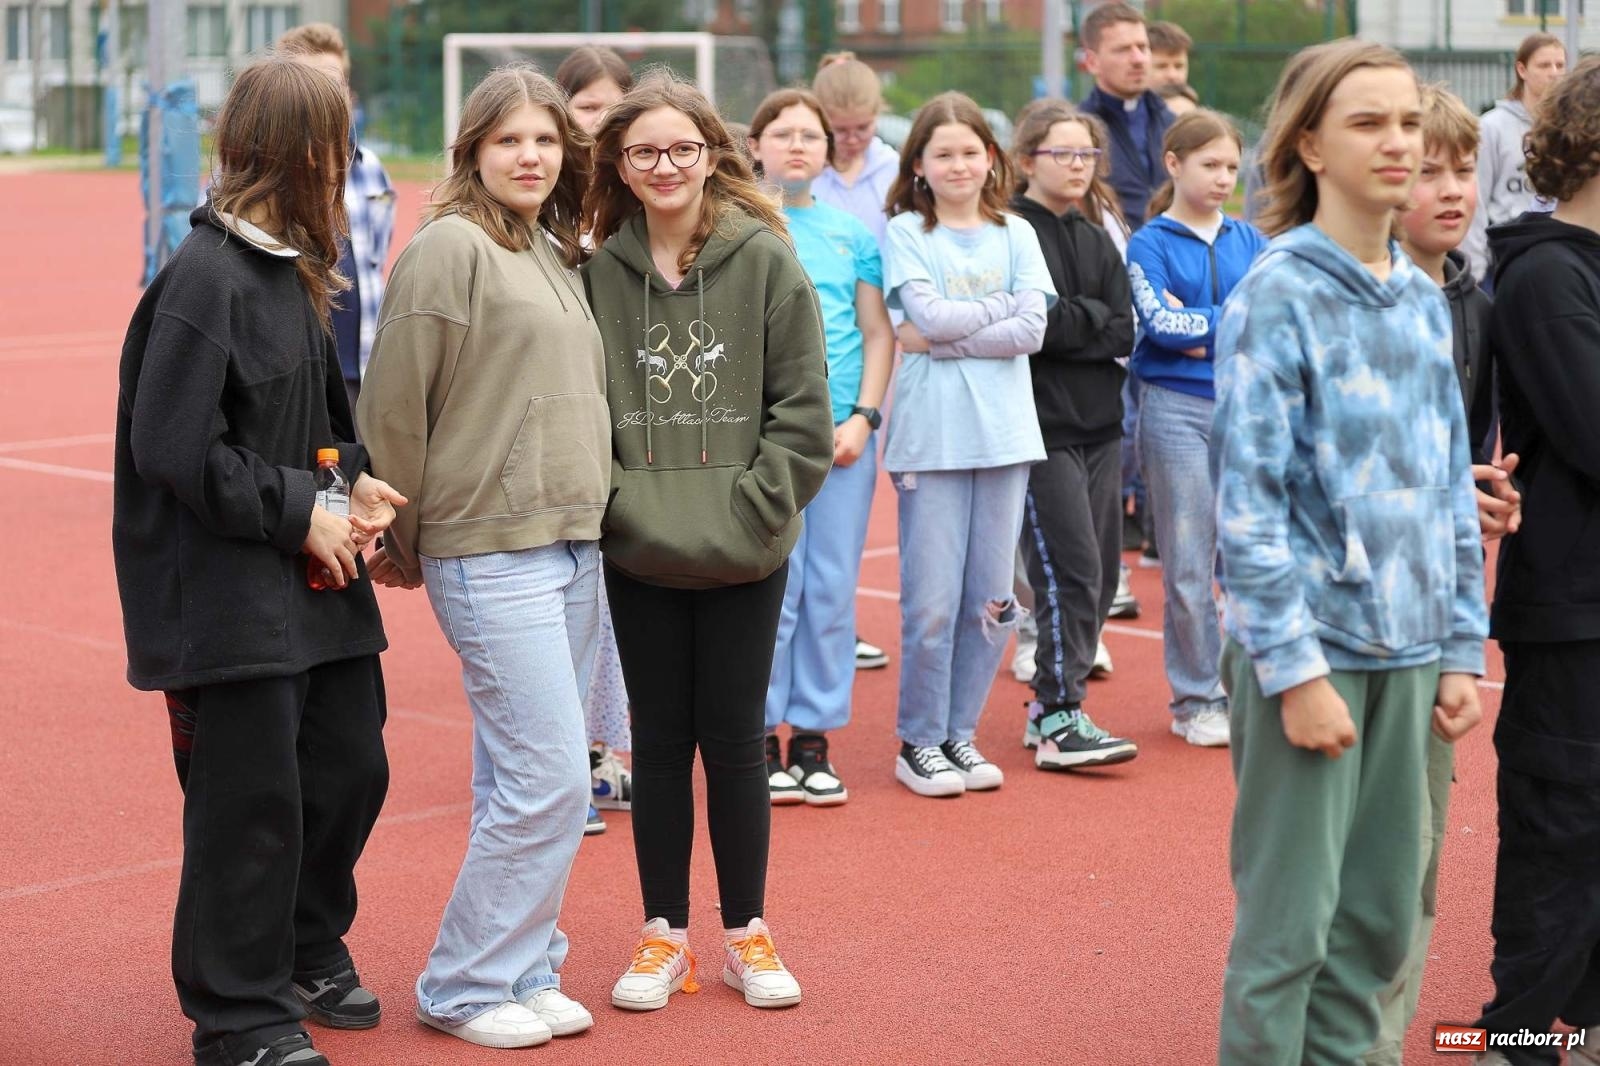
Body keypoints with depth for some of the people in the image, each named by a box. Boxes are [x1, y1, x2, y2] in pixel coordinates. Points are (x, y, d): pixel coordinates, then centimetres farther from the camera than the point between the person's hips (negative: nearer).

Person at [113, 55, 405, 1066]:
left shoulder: (293, 267, 10)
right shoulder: (206, 278, -17)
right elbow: (173, 449, -19)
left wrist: (354, 482, 1)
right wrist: (301, 510, -14)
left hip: (318, 578, 9)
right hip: (230, 592, -9)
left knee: (350, 765, 14)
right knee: (252, 798, -1)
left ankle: (308, 953, 36)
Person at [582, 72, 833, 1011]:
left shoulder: (766, 262, -4)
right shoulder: (599, 273, -1)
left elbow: (803, 410, -4)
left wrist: (754, 507, -10)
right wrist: (612, 500, -6)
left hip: (744, 556, -1)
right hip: (639, 553, 1)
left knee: (735, 740, 6)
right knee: (659, 741, 9)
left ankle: (747, 934, 22)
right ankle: (666, 936, 21)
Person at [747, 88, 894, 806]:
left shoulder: (851, 233, 12)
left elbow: (879, 332, 10)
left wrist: (862, 417, -3)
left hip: (844, 430, 3)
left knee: (832, 590, 5)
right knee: (771, 587, -3)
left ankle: (813, 739, 14)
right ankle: (762, 740, 7)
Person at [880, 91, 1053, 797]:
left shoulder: (1015, 234, 10)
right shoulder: (905, 233, 3)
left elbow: (1032, 329, -3)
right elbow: (929, 314, -12)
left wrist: (940, 339, -9)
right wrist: (1002, 305, -3)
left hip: (1004, 433, 3)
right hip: (930, 437, -3)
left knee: (992, 599, 6)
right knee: (932, 601, -3)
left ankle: (960, 733, 19)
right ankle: (919, 743, 9)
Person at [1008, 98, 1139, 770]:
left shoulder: (1096, 241, 17)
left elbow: (1126, 332, 3)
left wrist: (1069, 324, -9)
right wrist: (1094, 318, -7)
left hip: (1100, 424, 7)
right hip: (1041, 426, -7)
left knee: (1100, 570, 7)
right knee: (1070, 566, -12)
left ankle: (1052, 701, 18)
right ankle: (1059, 721, -9)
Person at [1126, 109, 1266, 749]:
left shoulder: (1249, 241, 11)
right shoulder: (1150, 244, 0)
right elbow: (1159, 323, -14)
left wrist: (1197, 325, -13)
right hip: (1178, 408, -3)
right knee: (1189, 564, 2)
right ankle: (1197, 700, 11)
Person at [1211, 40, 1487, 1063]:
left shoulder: (1425, 301, 10)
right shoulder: (1277, 297, -9)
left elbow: (1451, 489, 13)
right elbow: (1249, 502, -13)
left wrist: (1462, 650, 9)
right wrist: (1295, 670, -15)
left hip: (1409, 651, 6)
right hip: (1310, 644, -6)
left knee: (1384, 914, 11)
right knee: (1291, 921, -1)